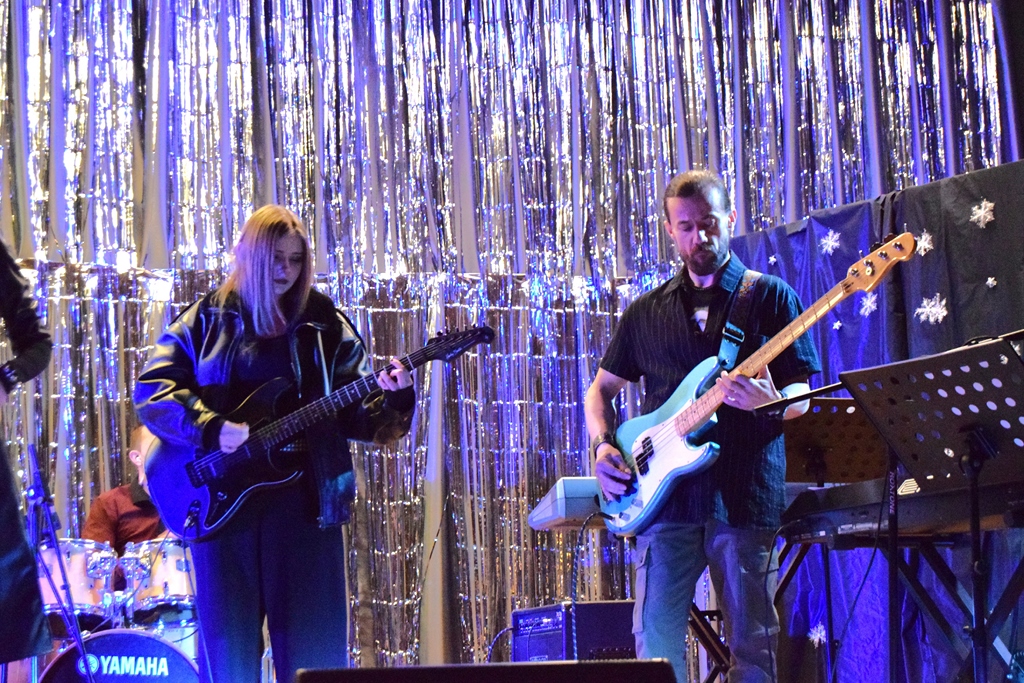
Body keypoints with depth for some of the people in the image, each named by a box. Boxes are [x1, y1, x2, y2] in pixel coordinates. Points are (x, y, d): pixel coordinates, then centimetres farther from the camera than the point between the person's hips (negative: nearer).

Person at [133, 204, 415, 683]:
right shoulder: (209, 318, 5)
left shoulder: (325, 325, 8)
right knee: (228, 640, 3)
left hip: (304, 495, 1)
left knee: (313, 643, 0)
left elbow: (358, 414, 5)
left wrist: (393, 400, -17)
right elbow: (152, 387, -2)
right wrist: (211, 429, -16)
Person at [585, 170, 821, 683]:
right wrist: (602, 447, 4)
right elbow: (600, 389, 23)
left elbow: (801, 399, 4)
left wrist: (767, 400, -19)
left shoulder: (770, 296, 7)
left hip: (744, 496, -2)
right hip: (666, 499, 2)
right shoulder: (647, 311, 16)